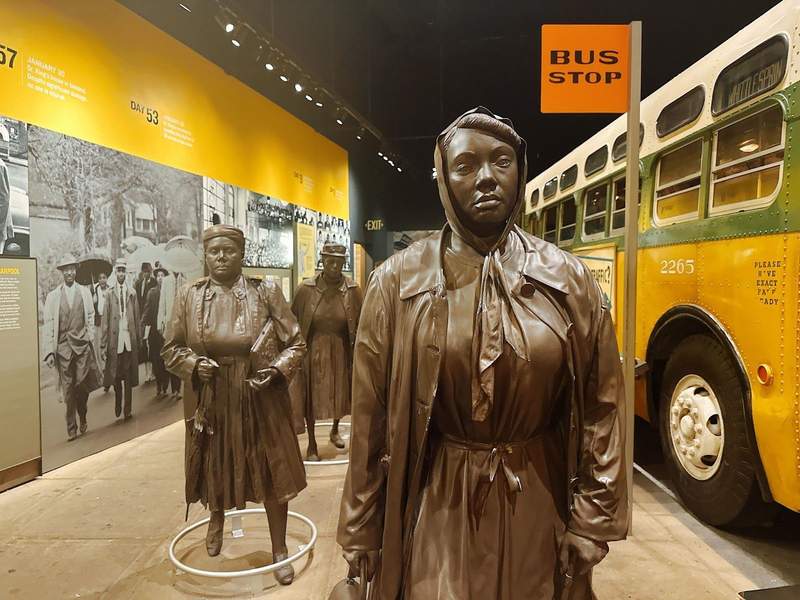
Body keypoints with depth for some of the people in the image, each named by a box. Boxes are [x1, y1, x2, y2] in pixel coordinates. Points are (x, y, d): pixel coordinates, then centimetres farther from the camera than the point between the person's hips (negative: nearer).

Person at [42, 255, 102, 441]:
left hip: (83, 344, 1)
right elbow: (48, 325, -1)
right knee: (68, 389, 2)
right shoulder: (52, 296, 1)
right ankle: (71, 427, 14)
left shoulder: (85, 292, 6)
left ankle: (82, 418, 27)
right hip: (63, 346, -1)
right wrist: (49, 352, -5)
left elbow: (90, 318, 8)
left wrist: (90, 340, 1)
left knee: (83, 386, 2)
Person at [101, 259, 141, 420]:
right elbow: (105, 320, 1)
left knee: (129, 376, 4)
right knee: (116, 376, 7)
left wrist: (139, 340, 3)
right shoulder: (109, 294, 2)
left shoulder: (132, 293, 6)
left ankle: (128, 410, 13)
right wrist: (104, 344, -3)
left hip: (130, 339, 1)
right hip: (115, 339, -1)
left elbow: (137, 318, 6)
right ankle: (117, 406, 28)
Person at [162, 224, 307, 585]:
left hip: (260, 399, -2)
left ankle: (279, 550, 26)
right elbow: (170, 349, 5)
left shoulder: (266, 292, -7)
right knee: (215, 467, 21)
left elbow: (296, 343, -5)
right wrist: (193, 364, -15)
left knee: (272, 473, 5)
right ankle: (216, 520, 54)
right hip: (211, 401, 2)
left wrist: (275, 371, -20)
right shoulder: (189, 295, -2)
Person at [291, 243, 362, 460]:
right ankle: (312, 443, 22)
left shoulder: (353, 290, -9)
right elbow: (294, 322, -3)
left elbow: (359, 326, -4)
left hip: (340, 350, 2)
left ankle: (335, 430, 43)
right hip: (313, 349, -1)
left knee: (340, 393, 16)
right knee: (311, 395, 5)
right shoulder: (306, 288, -11)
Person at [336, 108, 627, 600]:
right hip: (437, 505, -1)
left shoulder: (570, 279, -4)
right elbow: (371, 419, -5)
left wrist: (591, 523, -1)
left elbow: (601, 409, 0)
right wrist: (362, 532, 0)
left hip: (539, 506, 2)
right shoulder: (399, 282, -8)